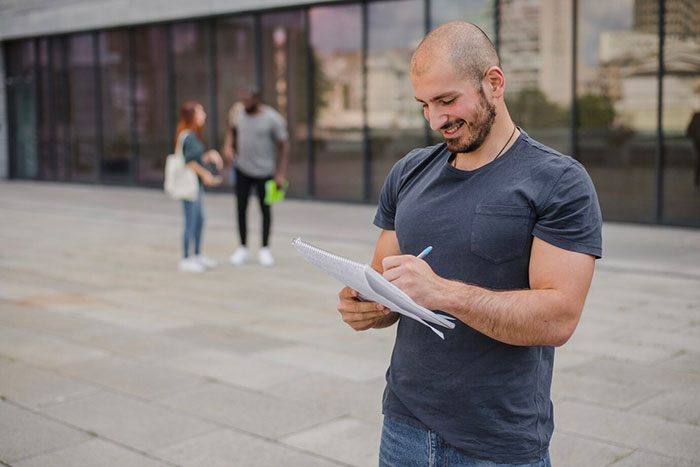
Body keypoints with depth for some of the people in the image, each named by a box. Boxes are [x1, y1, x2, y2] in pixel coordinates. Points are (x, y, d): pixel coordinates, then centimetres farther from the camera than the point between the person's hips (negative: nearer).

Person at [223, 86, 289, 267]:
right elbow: (232, 131, 12)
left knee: (265, 209, 7)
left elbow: (283, 146, -10)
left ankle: (264, 250, 21)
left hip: (264, 171, -3)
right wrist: (228, 146, -8)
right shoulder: (238, 111, -5)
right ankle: (243, 249, 16)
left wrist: (281, 174, -12)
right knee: (241, 208, 4)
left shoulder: (273, 119, -16)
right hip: (242, 169, 3)